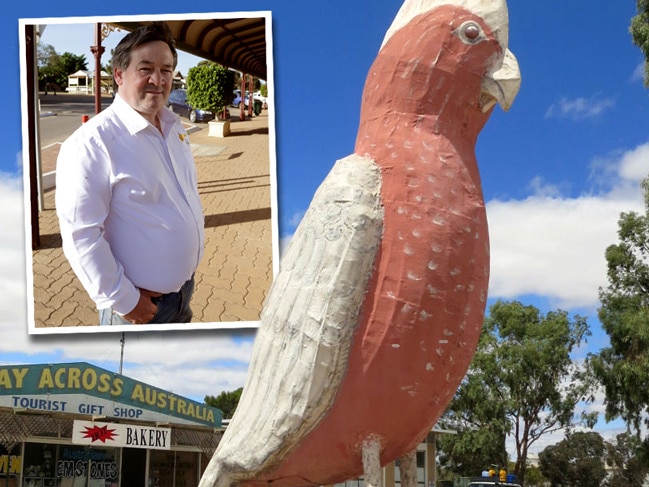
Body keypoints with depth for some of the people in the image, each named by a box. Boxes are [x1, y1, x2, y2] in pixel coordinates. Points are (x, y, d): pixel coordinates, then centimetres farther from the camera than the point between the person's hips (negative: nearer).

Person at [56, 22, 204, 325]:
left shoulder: (173, 126, 5)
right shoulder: (92, 142, -20)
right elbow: (80, 235, -22)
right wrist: (122, 301, -19)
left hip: (185, 286, 7)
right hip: (139, 303, -7)